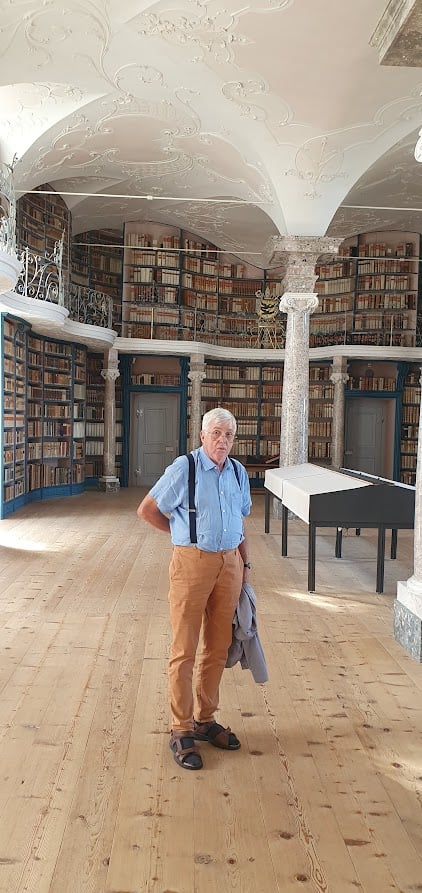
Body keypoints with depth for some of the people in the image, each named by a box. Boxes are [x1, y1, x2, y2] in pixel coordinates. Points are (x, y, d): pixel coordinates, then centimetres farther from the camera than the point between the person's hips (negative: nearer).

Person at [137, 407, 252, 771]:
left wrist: (245, 563, 14)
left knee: (218, 648, 14)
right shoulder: (184, 467, -10)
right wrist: (184, 532, 5)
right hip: (192, 562, -5)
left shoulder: (238, 472, 8)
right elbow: (147, 510, -4)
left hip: (229, 563, 6)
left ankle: (205, 719, 29)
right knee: (184, 650, 2)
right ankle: (181, 730, 15)